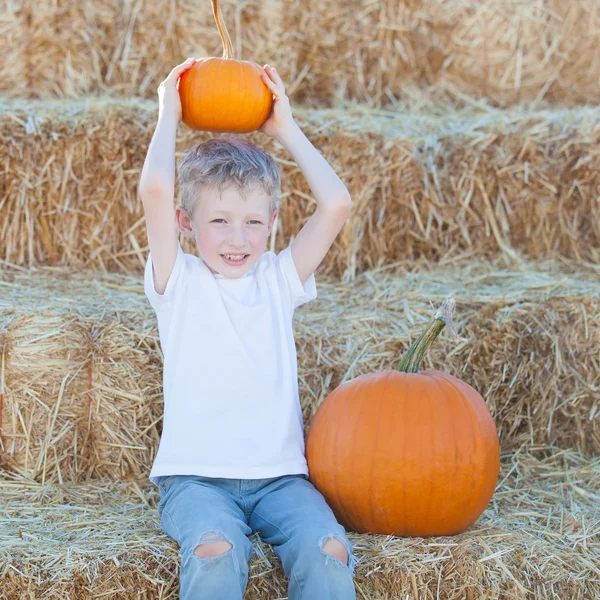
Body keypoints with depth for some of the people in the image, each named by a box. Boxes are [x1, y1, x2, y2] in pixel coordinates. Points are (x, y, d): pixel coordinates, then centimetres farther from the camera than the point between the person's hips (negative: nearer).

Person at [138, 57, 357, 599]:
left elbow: (337, 204, -1)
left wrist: (285, 128, 7)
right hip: (194, 474, -2)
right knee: (215, 552, -33)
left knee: (327, 550, -27)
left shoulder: (279, 280, 11)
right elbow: (155, 191, -13)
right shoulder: (179, 281, 3)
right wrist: (169, 113, 1)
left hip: (279, 473, 3)